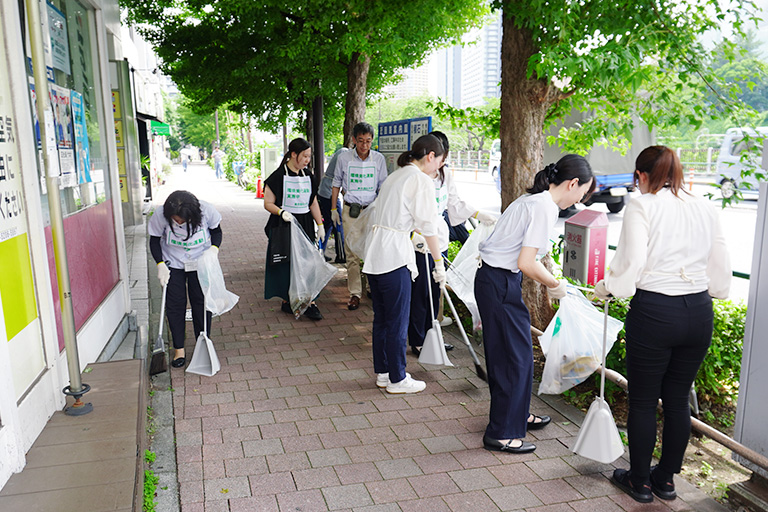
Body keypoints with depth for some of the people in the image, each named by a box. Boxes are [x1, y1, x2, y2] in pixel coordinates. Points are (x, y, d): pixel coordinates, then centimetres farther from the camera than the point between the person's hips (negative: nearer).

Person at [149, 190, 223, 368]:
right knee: (175, 305, 1)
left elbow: (216, 231, -2)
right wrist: (160, 264, -16)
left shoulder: (206, 211, -22)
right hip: (173, 265, 0)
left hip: (200, 263, 0)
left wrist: (214, 247, -19)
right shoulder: (160, 216, -23)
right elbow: (154, 240, -6)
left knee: (201, 302, 4)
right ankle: (178, 349, 15)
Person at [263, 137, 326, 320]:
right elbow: (268, 204, -7)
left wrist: (320, 225, 11)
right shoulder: (278, 176, -7)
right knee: (286, 263, 1)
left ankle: (309, 303, 3)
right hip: (284, 225, -5)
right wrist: (282, 212, -25)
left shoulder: (308, 176, 11)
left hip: (305, 224, 5)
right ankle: (286, 301, 16)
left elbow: (313, 203, 16)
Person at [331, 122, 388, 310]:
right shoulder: (344, 158, 1)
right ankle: (354, 293, 2)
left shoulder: (379, 159, 3)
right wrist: (333, 209, 9)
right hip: (351, 210, -1)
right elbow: (337, 183, 11)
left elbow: (383, 186, 11)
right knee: (352, 253, -4)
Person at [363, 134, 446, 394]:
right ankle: (397, 379, 14)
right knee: (397, 321, 2)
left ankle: (382, 372, 28)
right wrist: (439, 263, -4)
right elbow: (428, 227, -10)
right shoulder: (421, 180, -8)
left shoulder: (395, 176, 19)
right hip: (394, 256, -9)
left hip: (374, 253, 9)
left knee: (381, 318, 16)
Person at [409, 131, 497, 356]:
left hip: (440, 242, 7)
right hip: (419, 244, -7)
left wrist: (480, 215, 15)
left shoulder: (446, 177, 11)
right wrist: (414, 234, -31)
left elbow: (455, 204, 22)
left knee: (435, 293, 15)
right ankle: (417, 342, 13)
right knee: (419, 294, 0)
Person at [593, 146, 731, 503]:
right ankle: (666, 479, 31)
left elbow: (631, 262, -17)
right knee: (678, 399, 17)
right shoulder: (705, 210, 9)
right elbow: (721, 270, 12)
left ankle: (640, 481, 24)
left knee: (643, 401, 10)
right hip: (699, 312, 6)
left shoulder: (641, 207, -7)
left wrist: (606, 287, 0)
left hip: (654, 311, -6)